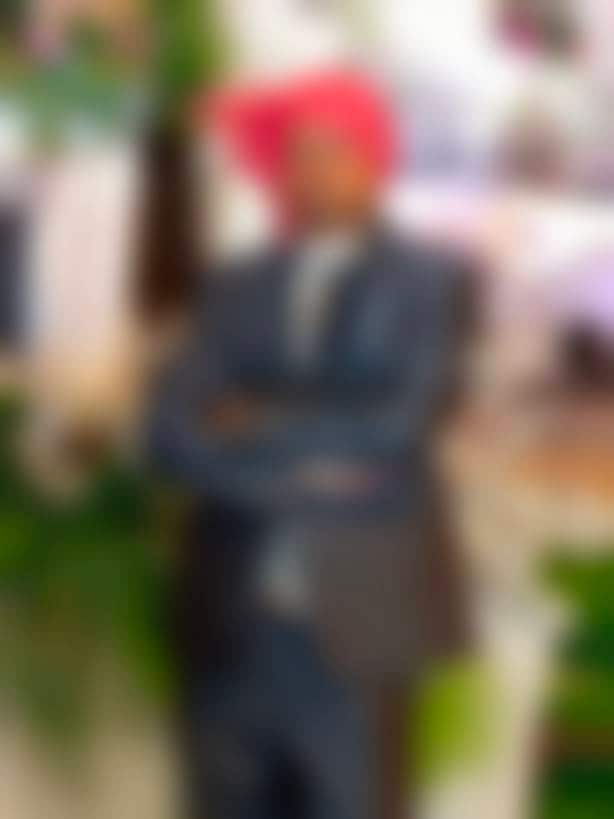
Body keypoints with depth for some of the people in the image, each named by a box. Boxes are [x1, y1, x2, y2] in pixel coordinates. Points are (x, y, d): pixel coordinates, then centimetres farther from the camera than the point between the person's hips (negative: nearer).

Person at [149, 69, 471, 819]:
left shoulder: (426, 284, 1)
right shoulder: (237, 289, 10)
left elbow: (397, 425, -11)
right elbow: (173, 434, 0)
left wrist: (266, 427, -3)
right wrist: (300, 467, -12)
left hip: (351, 620, -3)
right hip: (231, 620, 4)